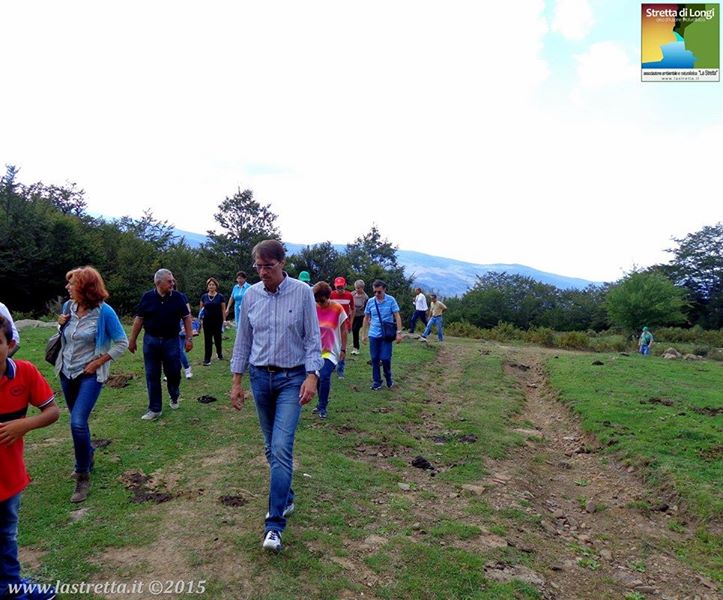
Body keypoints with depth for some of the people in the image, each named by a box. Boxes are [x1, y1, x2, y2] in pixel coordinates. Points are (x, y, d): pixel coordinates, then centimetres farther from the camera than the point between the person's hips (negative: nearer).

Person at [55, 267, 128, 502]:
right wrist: (61, 324, -6)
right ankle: (86, 459, 42)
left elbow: (122, 343, -12)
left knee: (78, 423, -17)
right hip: (66, 372, 6)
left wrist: (98, 362, -13)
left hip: (90, 374, -6)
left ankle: (83, 477, -1)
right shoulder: (68, 307, -2)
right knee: (77, 421, 18)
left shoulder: (104, 311, -17)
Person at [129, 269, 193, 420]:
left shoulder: (178, 298, -3)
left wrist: (189, 338, -4)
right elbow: (139, 319, 2)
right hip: (151, 341, 0)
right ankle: (155, 409, 16)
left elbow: (186, 318, 2)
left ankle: (175, 396, 35)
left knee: (173, 372, 5)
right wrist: (132, 340, 3)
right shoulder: (147, 297, -3)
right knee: (152, 376, 5)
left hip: (171, 341, 0)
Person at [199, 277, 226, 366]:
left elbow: (223, 310, -1)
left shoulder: (220, 297, -3)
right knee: (207, 340, 2)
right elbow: (201, 308, 13)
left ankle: (219, 353, 36)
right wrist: (201, 312, -7)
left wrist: (223, 321, -3)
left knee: (217, 338, 9)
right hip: (207, 321, 1)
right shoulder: (204, 296, 3)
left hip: (218, 321, -1)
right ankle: (207, 359, 7)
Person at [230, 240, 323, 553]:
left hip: (292, 378, -4)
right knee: (271, 448, 14)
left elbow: (312, 338, -6)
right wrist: (237, 380, 7)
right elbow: (243, 339, 7)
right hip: (260, 377, 4)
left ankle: (274, 524, -3)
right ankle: (285, 499, 36)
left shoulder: (302, 292, -9)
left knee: (282, 448, -11)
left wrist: (312, 376, -15)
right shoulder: (251, 295, 0)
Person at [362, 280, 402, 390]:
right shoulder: (370, 301, 1)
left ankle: (388, 377, 24)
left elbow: (397, 317, -5)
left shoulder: (391, 300, -7)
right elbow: (366, 318, 11)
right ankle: (377, 381, 20)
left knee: (385, 358, -4)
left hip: (386, 335, -3)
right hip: (373, 335, 3)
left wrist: (399, 332, -11)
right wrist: (364, 334, 12)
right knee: (374, 359, 6)